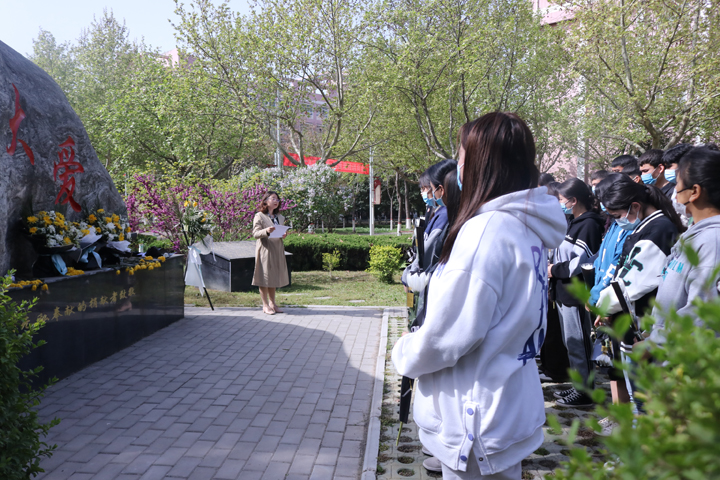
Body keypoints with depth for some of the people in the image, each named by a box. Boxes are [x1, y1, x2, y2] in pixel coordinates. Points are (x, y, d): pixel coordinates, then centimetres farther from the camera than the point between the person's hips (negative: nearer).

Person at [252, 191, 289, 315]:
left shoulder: (280, 217, 17)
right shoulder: (259, 216, -4)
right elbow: (255, 233, -10)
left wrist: (284, 235, 0)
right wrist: (266, 231, -28)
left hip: (277, 249, 7)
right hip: (264, 249, -6)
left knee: (274, 276, 10)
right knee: (264, 277, -3)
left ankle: (272, 303, 18)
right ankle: (265, 305, 3)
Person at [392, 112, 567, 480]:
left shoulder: (487, 229, -22)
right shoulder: (529, 228, 5)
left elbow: (448, 332, -22)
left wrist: (404, 354, -4)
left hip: (477, 419, -9)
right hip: (512, 406, 9)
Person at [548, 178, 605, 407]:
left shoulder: (589, 224, -14)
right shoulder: (574, 223, 17)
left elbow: (581, 262, -21)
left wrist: (554, 270, -13)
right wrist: (553, 267, 4)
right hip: (565, 293, 10)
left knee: (578, 343, -3)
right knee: (571, 342, 16)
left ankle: (585, 392, 6)